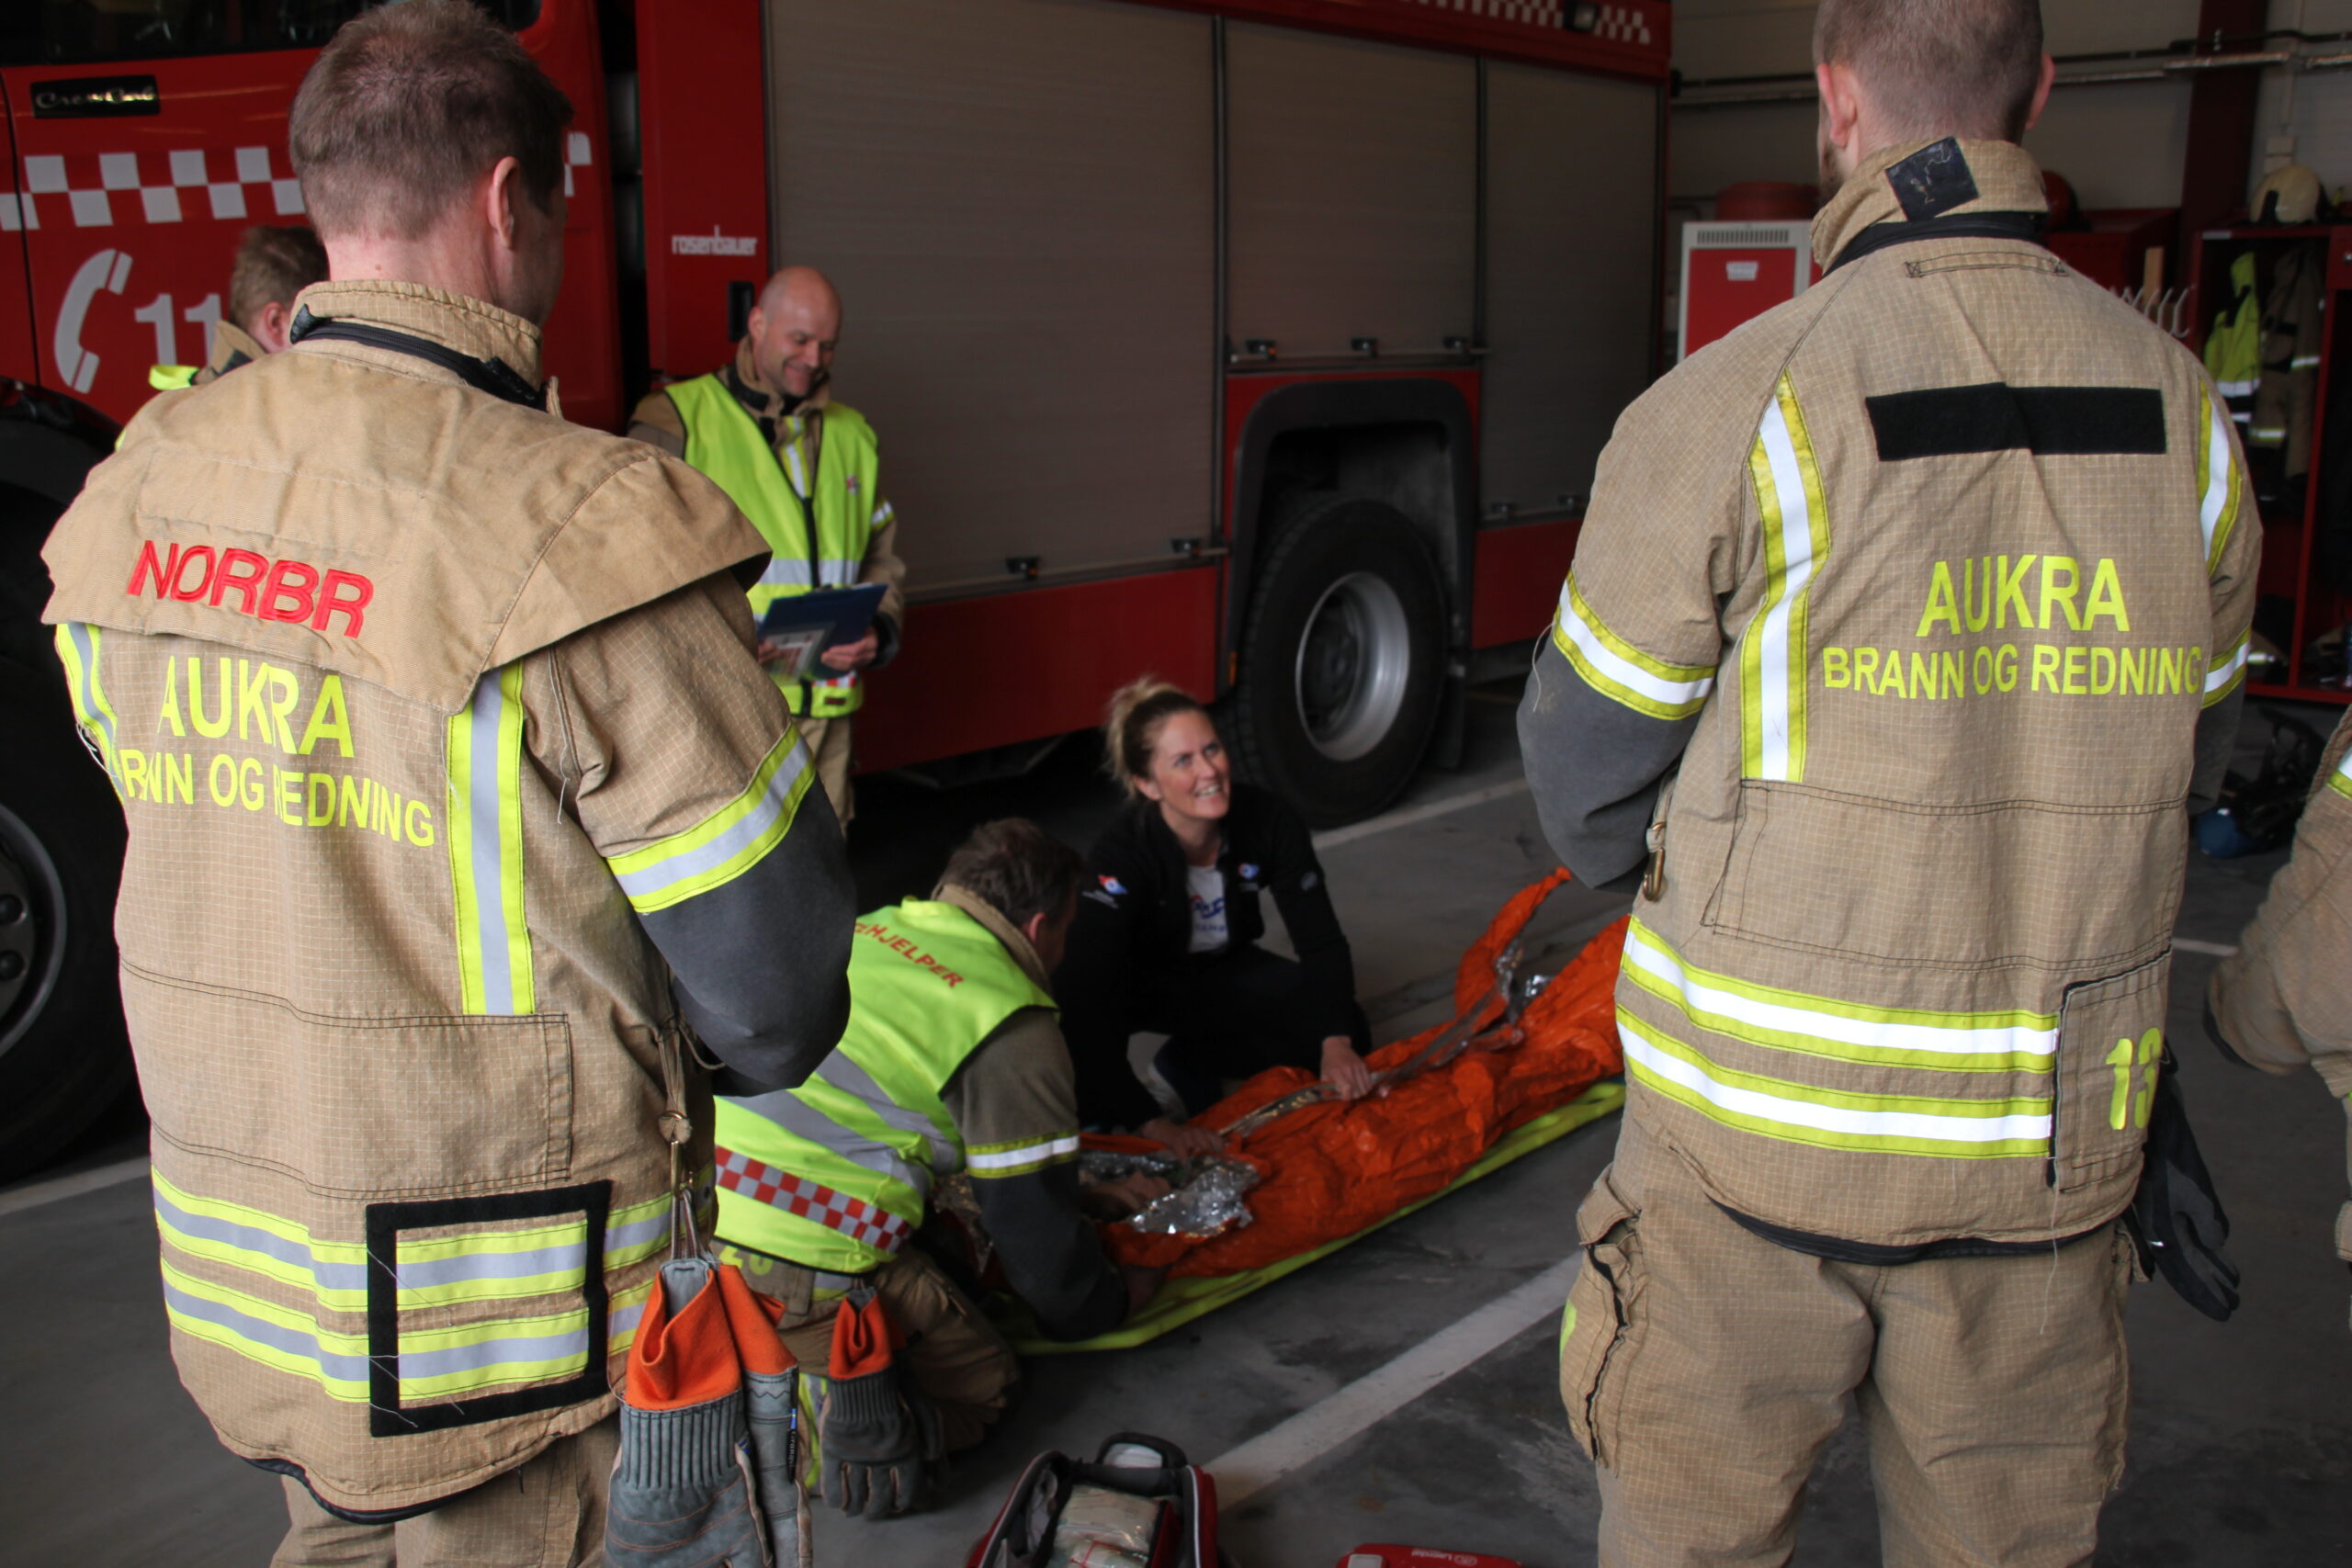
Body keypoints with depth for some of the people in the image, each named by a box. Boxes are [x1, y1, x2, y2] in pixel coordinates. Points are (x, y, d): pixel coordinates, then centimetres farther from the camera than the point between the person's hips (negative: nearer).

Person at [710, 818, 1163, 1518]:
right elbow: (1034, 1222, 3)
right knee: (979, 1386, 11)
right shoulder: (1015, 1029, -2)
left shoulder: (863, 932, 20)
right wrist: (1108, 1302, 25)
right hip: (801, 1263, -7)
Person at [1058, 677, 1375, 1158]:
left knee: (1347, 1031, -18)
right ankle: (1096, 1111, -7)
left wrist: (1336, 1042, -33)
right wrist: (1151, 1123, -50)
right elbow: (1083, 997, -43)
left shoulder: (1268, 818, -24)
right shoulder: (1123, 853, -35)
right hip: (1144, 982, -4)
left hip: (1222, 969, 5)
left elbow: (1322, 940, -17)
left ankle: (1189, 1065, -2)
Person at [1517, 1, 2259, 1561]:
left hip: (1759, 1136, -3)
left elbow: (1587, 784, -6)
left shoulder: (1730, 409, -15)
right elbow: (2185, 763, 11)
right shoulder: (2186, 414, 0)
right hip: (2056, 1147, 4)